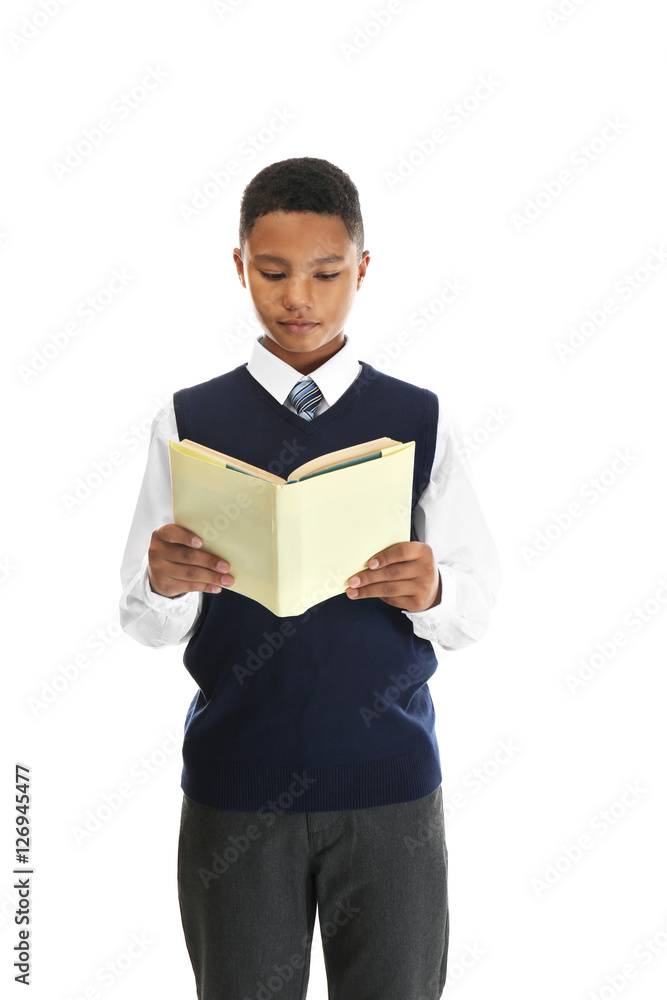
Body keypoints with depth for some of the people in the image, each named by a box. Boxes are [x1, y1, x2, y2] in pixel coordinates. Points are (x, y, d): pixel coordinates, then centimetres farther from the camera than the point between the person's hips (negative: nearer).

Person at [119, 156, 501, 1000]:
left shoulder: (420, 420, 2)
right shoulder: (188, 421, 1)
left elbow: (479, 606, 1)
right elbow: (144, 626, 0)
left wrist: (431, 590, -21)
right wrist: (164, 584, -22)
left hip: (391, 780, 0)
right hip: (234, 786, 0)